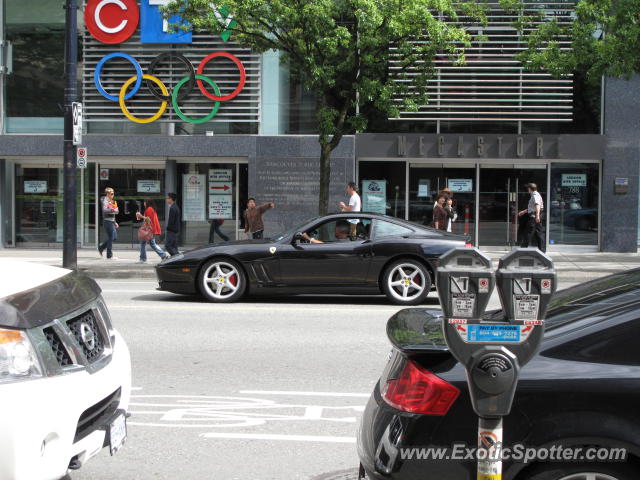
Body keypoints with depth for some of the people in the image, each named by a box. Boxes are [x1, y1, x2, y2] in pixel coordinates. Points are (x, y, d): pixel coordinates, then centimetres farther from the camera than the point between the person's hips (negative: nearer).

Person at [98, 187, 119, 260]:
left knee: (115, 237, 12)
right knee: (111, 238, -6)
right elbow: (104, 210, -28)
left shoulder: (111, 201, 18)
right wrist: (113, 210, -29)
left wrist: (115, 222, 22)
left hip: (112, 221, 9)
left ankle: (101, 247, 23)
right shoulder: (105, 201, -11)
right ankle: (109, 256, 1)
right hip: (107, 221, -9)